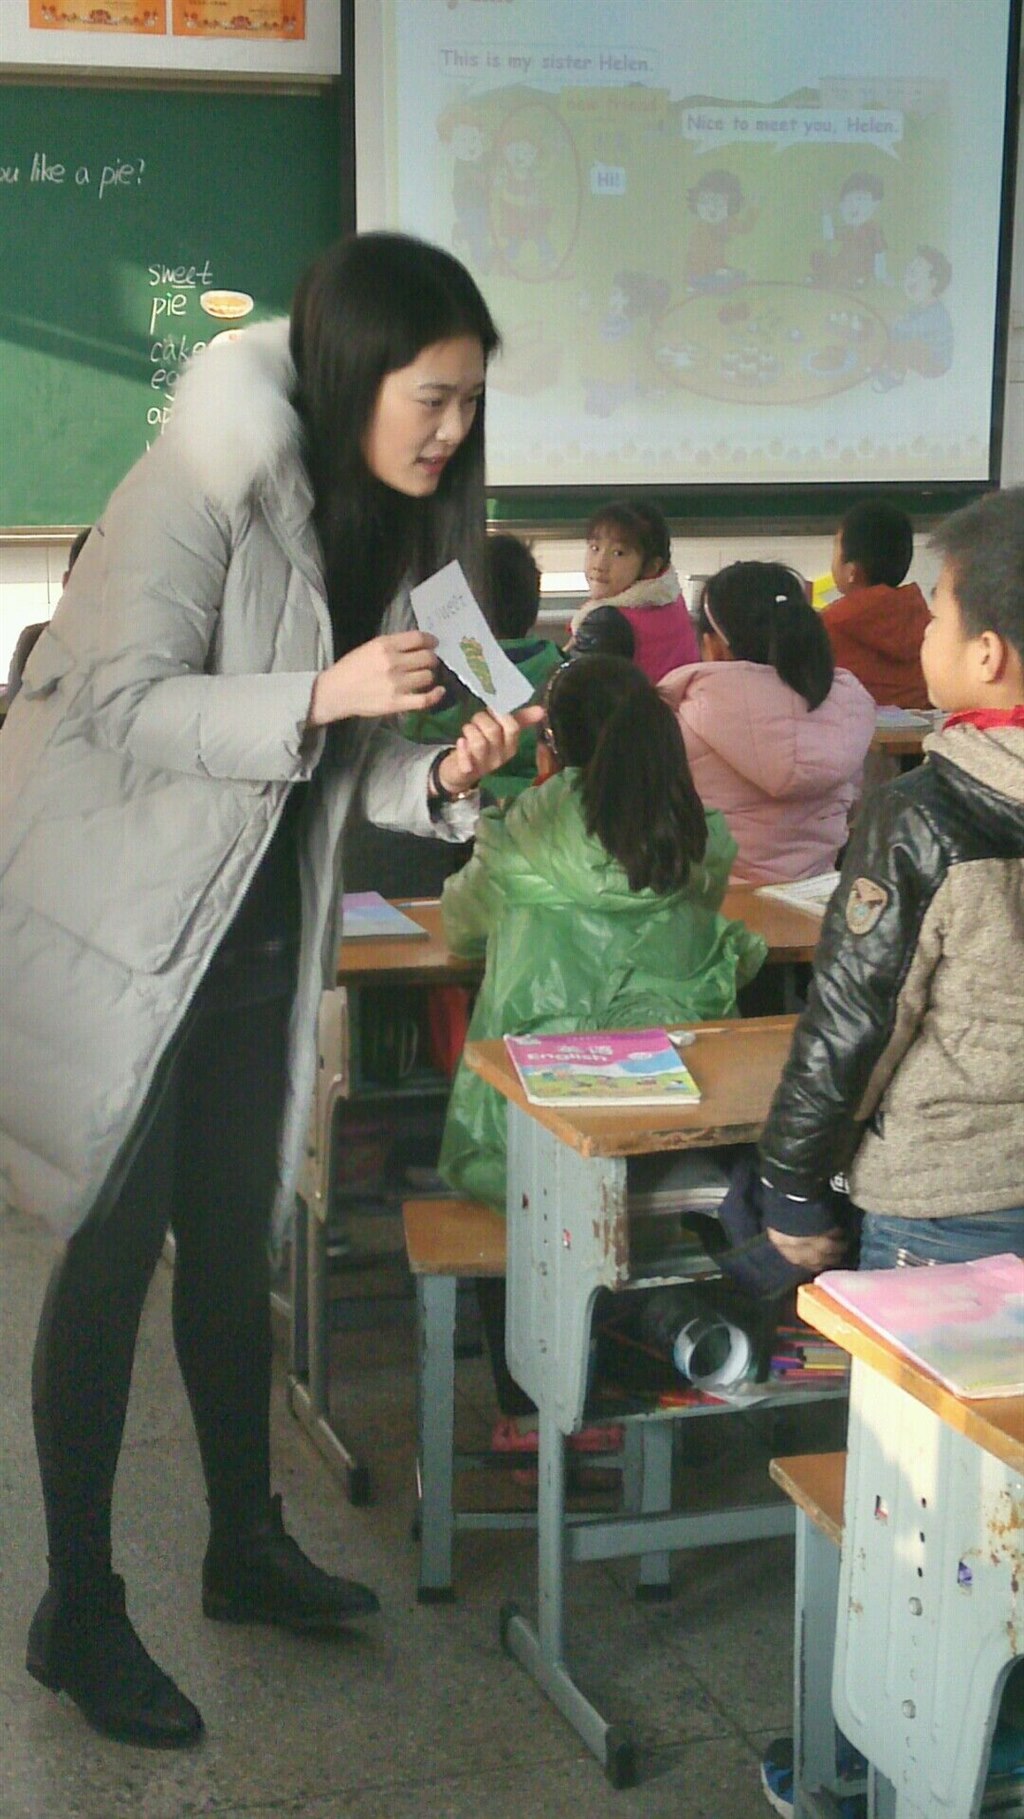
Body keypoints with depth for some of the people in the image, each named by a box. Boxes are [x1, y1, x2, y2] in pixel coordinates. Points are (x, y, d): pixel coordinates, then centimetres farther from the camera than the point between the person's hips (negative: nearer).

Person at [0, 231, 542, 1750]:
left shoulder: (394, 520, 3)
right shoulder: (206, 484, -19)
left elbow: (333, 759, 8)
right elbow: (123, 708, -21)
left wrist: (440, 778, -11)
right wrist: (322, 695, -31)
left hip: (259, 931, 7)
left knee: (235, 1244, 15)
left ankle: (246, 1545, 31)